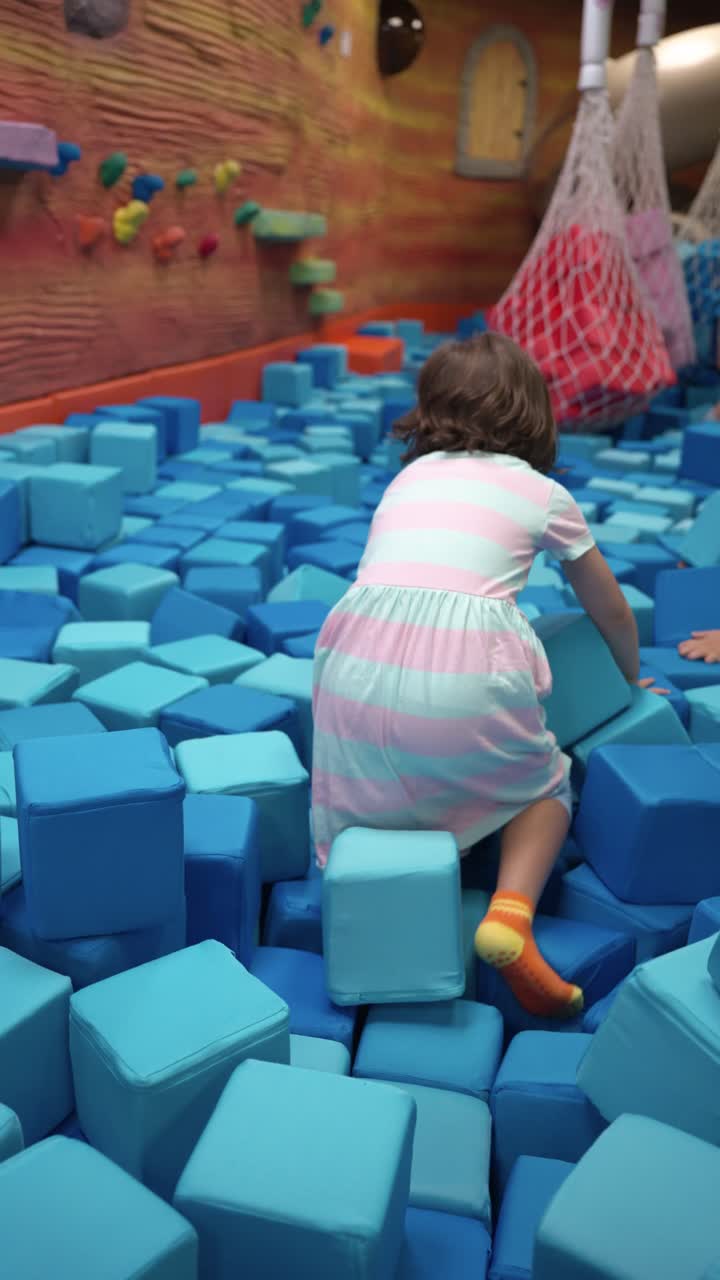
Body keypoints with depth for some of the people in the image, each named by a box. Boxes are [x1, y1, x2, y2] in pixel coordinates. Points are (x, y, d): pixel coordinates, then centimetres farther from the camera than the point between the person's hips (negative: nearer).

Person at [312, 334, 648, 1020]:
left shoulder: (408, 477, 25)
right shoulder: (543, 493, 18)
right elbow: (612, 613, 29)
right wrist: (633, 679, 49)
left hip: (357, 659, 3)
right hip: (464, 669, -2)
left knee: (378, 779, 27)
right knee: (546, 785, 23)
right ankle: (512, 909, -1)